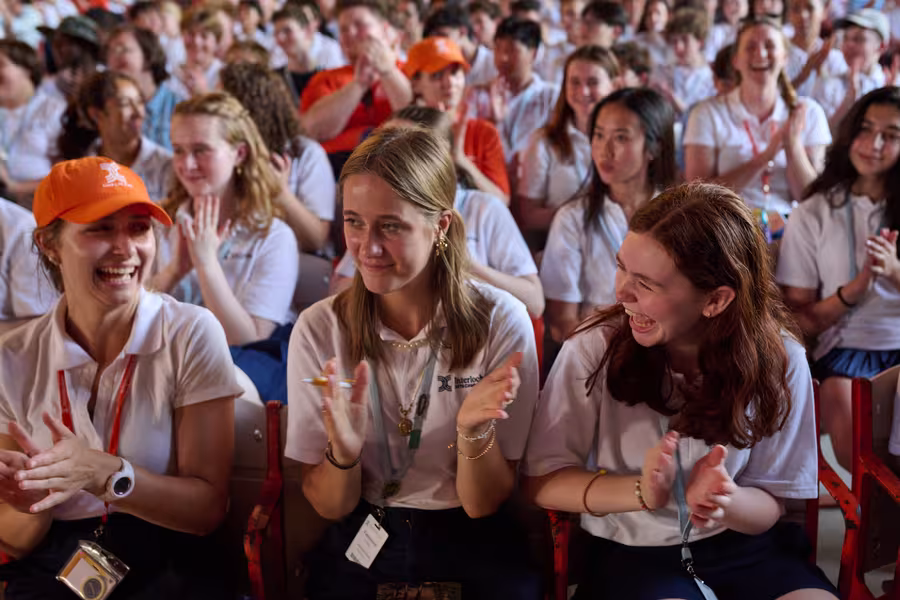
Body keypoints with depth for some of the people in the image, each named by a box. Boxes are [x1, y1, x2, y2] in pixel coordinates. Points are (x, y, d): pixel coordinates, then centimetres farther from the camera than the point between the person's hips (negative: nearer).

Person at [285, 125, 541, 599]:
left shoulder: (500, 323, -10)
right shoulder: (320, 330, -6)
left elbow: (484, 504, -6)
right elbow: (330, 507, -2)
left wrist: (475, 431, -24)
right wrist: (343, 451, -22)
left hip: (474, 548, -1)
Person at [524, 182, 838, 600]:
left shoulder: (779, 361, -9)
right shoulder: (593, 350, -14)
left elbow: (770, 505, -2)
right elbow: (542, 481, -9)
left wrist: (725, 501, -24)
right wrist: (642, 491, -24)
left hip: (747, 548, 2)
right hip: (632, 552, -2)